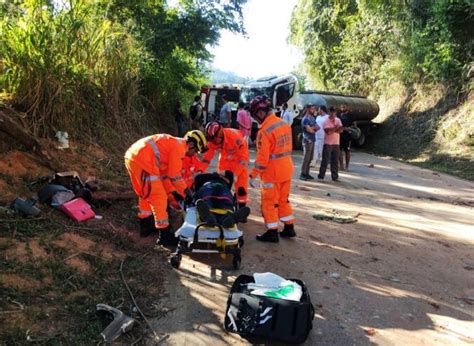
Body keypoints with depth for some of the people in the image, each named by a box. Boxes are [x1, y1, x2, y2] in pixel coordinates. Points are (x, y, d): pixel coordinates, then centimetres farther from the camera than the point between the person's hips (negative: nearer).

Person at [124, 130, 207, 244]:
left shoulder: (172, 143, 24)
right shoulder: (179, 146, -4)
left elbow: (163, 172, 25)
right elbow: (175, 175, -6)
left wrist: (172, 191, 25)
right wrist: (186, 192, 6)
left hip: (131, 156, 10)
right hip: (142, 160, -10)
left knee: (146, 194, 24)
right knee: (159, 197, -3)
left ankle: (146, 226, 38)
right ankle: (164, 235, 4)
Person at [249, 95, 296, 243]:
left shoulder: (265, 130, -21)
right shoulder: (284, 124, 4)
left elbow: (263, 157, -20)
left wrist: (254, 173, -10)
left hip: (273, 172, -8)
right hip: (286, 169, 8)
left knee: (269, 202, 5)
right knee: (283, 200, 19)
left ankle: (272, 232, 11)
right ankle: (289, 228, 27)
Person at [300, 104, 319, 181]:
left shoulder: (313, 118, 16)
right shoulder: (305, 119, -10)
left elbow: (318, 127, 10)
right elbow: (309, 130, -18)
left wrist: (312, 128, -9)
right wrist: (314, 129, 2)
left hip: (312, 140, 8)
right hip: (307, 140, -8)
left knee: (310, 158, 10)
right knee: (306, 158, -8)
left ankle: (306, 173, 16)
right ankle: (302, 174, -3)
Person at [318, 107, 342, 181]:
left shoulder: (338, 120, 10)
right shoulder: (326, 121, -6)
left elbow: (341, 130, -2)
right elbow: (328, 131, -17)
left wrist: (332, 130, -14)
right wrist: (335, 128, -11)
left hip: (336, 143, 4)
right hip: (328, 143, -4)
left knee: (335, 161, 6)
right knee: (325, 160, -3)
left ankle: (335, 176, 12)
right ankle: (321, 175, 5)